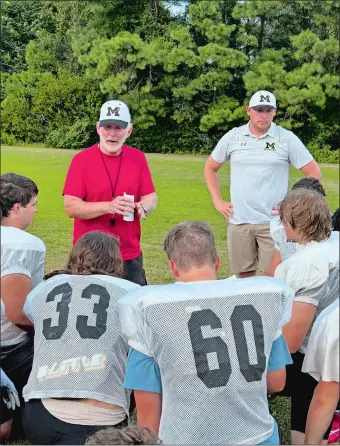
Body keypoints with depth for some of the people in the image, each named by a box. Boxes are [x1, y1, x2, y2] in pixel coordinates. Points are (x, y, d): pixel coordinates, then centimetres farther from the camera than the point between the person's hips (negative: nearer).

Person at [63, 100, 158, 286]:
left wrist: (143, 207, -18)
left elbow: (151, 197, 5)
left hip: (130, 255, 3)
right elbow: (71, 207, -12)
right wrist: (108, 206, -25)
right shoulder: (81, 159, -7)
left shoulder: (138, 158, 3)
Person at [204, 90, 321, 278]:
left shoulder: (287, 138, -2)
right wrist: (218, 201, 8)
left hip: (272, 222, -2)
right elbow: (210, 168, 17)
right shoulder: (232, 137, 4)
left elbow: (314, 173, 1)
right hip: (238, 221, 2)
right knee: (244, 276, 11)